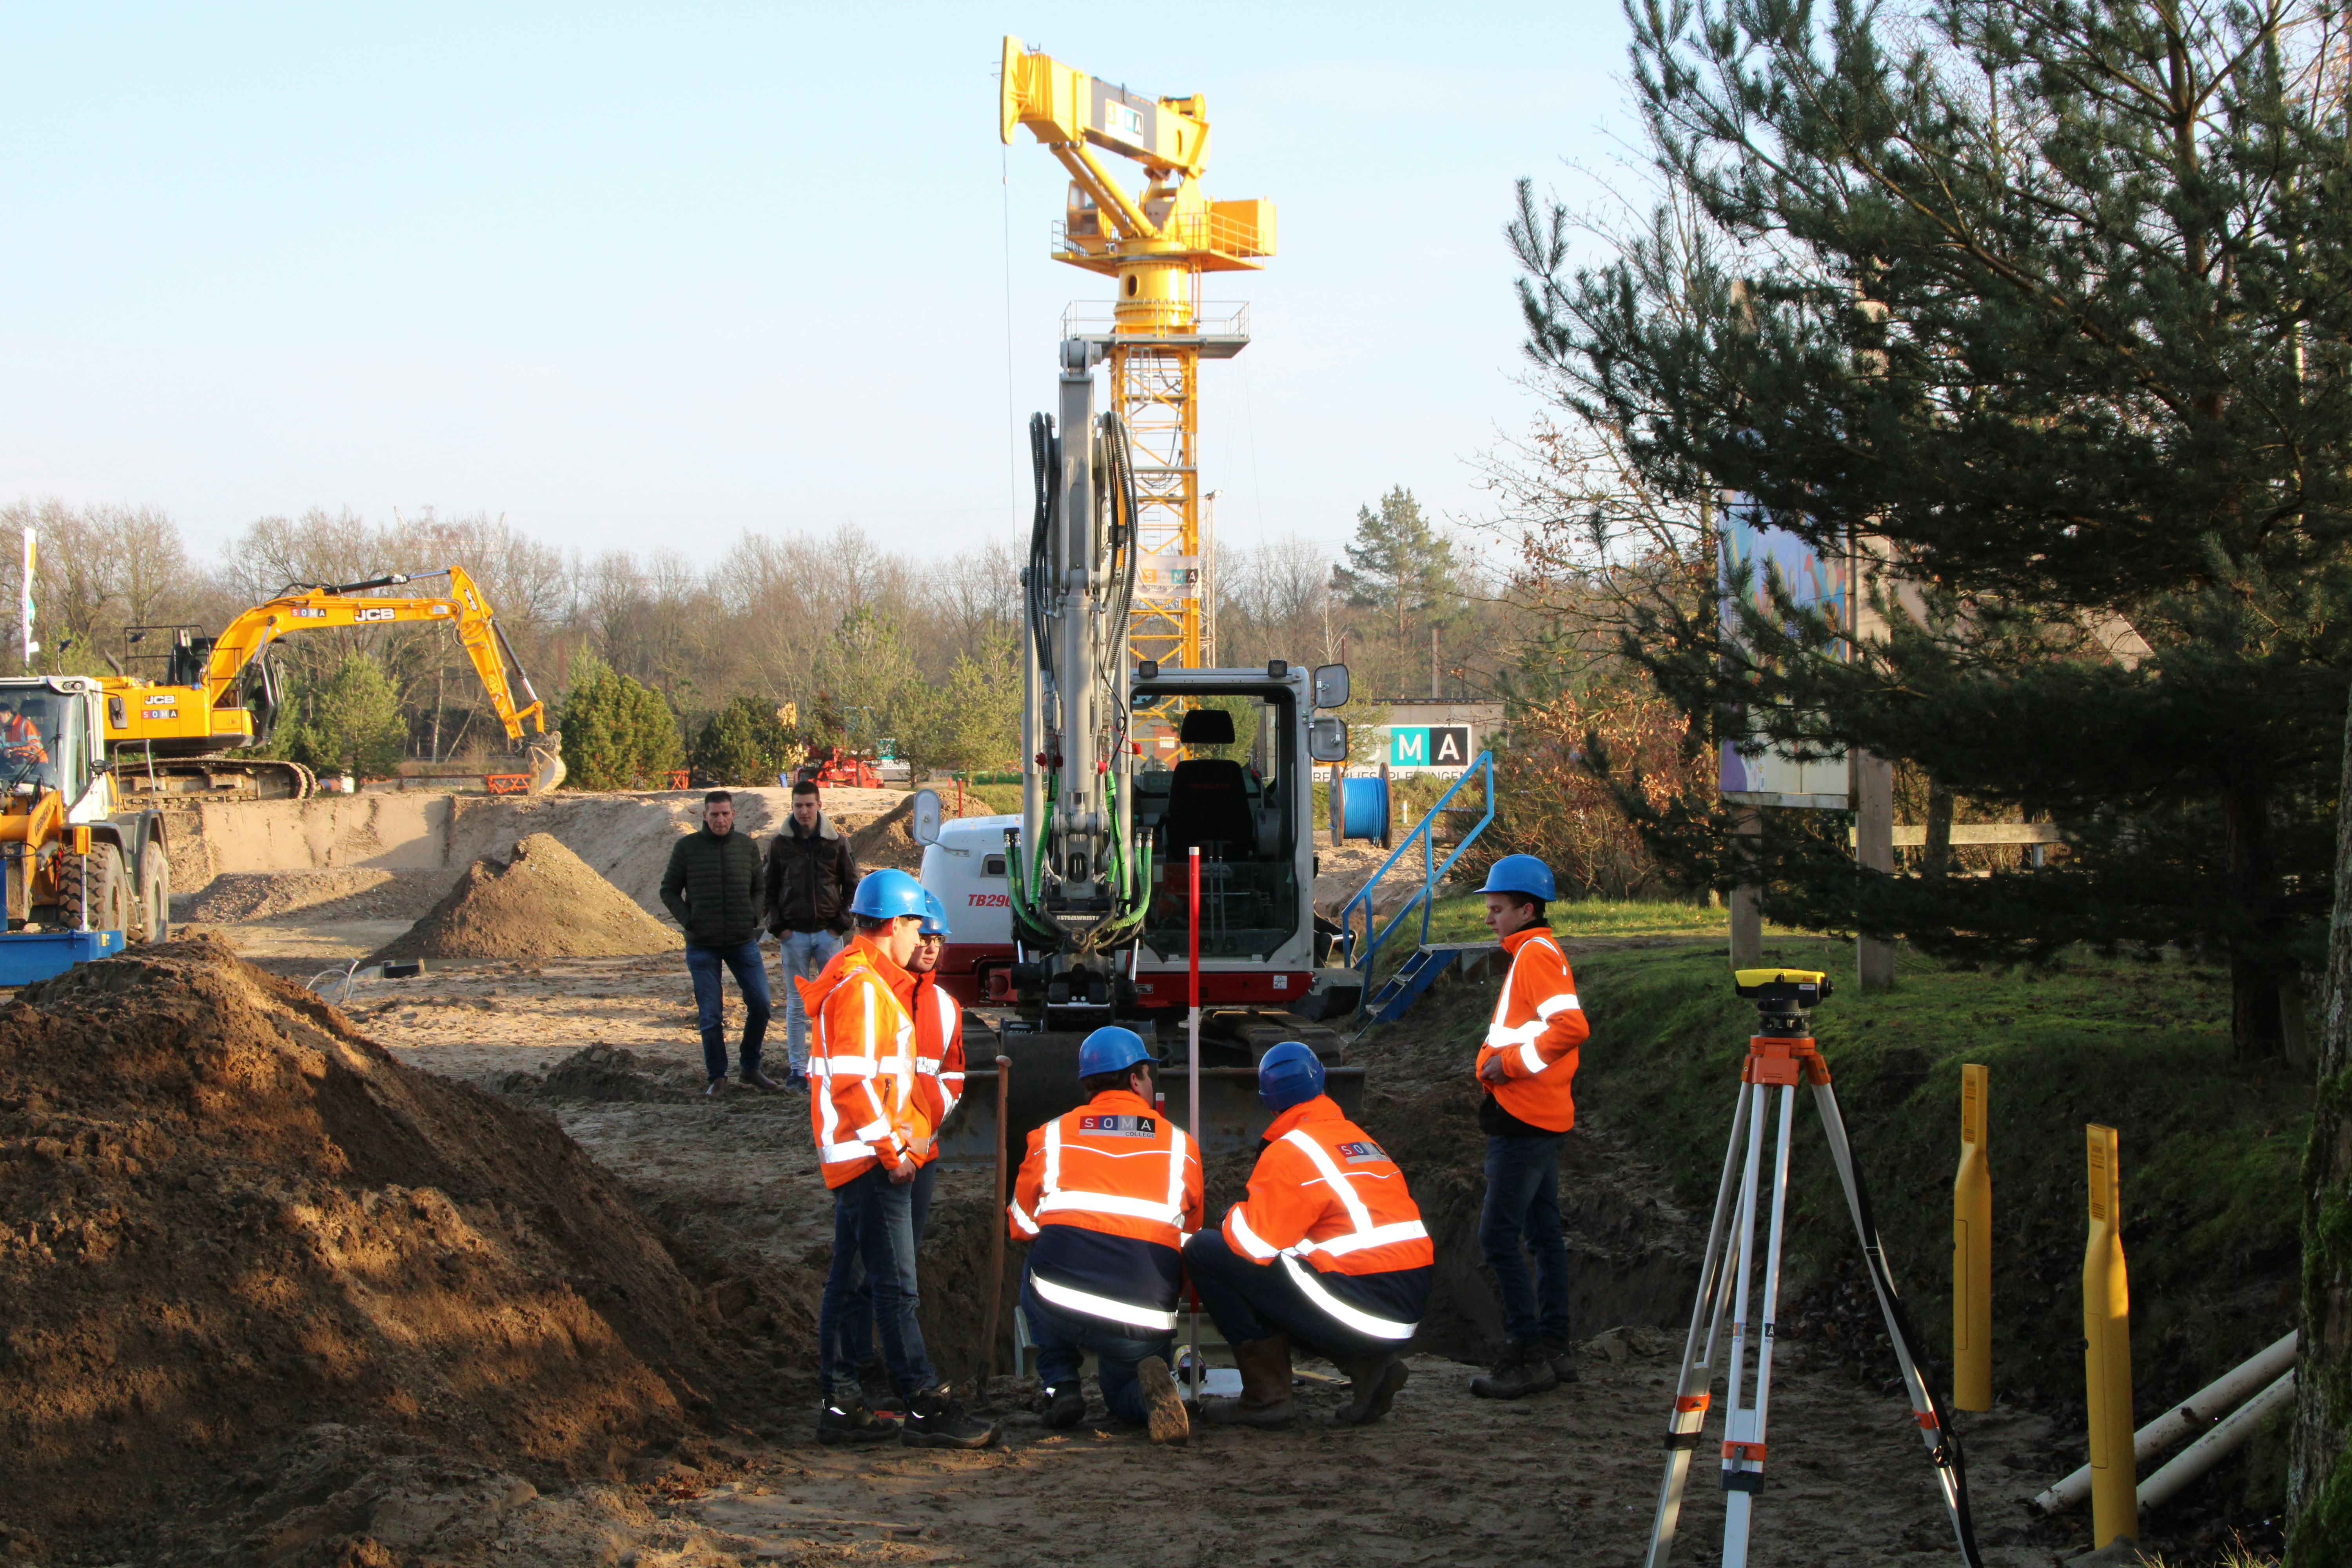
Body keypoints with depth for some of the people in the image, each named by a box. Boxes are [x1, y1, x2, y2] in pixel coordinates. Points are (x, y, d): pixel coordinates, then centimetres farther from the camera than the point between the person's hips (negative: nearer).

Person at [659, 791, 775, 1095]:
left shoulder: (747, 846, 5)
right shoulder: (687, 847, -2)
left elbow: (760, 887, 15)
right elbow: (669, 891, 4)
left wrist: (753, 915, -3)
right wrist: (689, 920, -10)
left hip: (743, 941, 2)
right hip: (703, 945, -2)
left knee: (760, 1003, -2)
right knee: (711, 1015, 1)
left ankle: (751, 1068, 14)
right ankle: (716, 1076, 12)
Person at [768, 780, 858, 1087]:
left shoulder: (837, 842, 3)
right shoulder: (780, 845, 3)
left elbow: (852, 886, 8)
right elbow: (769, 890, 9)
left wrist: (841, 924, -2)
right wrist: (778, 927, -3)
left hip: (828, 933, 0)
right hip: (794, 935, 0)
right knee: (797, 1005, 2)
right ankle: (799, 1068, 6)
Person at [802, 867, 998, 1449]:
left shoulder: (864, 981, 18)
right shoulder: (861, 987, -16)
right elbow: (853, 1082, -22)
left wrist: (902, 1129, 13)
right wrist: (891, 1149, -17)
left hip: (857, 1160, 11)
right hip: (871, 1159, -11)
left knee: (847, 1280, 12)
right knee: (896, 1286, -8)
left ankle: (841, 1406, 16)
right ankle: (926, 1409, -7)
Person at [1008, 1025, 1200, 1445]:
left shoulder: (1052, 1135, 12)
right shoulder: (1180, 1145, 13)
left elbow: (1023, 1227, 22)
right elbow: (1190, 1240, 21)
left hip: (1060, 1307, 0)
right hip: (1143, 1323, 0)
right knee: (1125, 1398, 29)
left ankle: (1061, 1386, 18)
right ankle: (1151, 1387, -8)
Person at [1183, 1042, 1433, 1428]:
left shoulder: (1291, 1152, -8)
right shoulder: (1360, 1139, 19)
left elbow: (1254, 1243, -11)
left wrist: (1234, 1217, 11)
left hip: (1361, 1307, -8)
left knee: (1205, 1250, -1)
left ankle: (1265, 1396, -1)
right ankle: (1367, 1366, 11)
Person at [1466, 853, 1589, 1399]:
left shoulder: (1535, 954, -13)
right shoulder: (1539, 953, 17)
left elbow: (1571, 1025, -26)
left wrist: (1513, 1063, -19)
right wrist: (1505, 1062, 12)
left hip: (1523, 1120, -11)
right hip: (1542, 1118, 11)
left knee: (1499, 1236, -10)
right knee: (1544, 1233, 12)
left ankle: (1528, 1354, -9)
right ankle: (1555, 1348, 17)